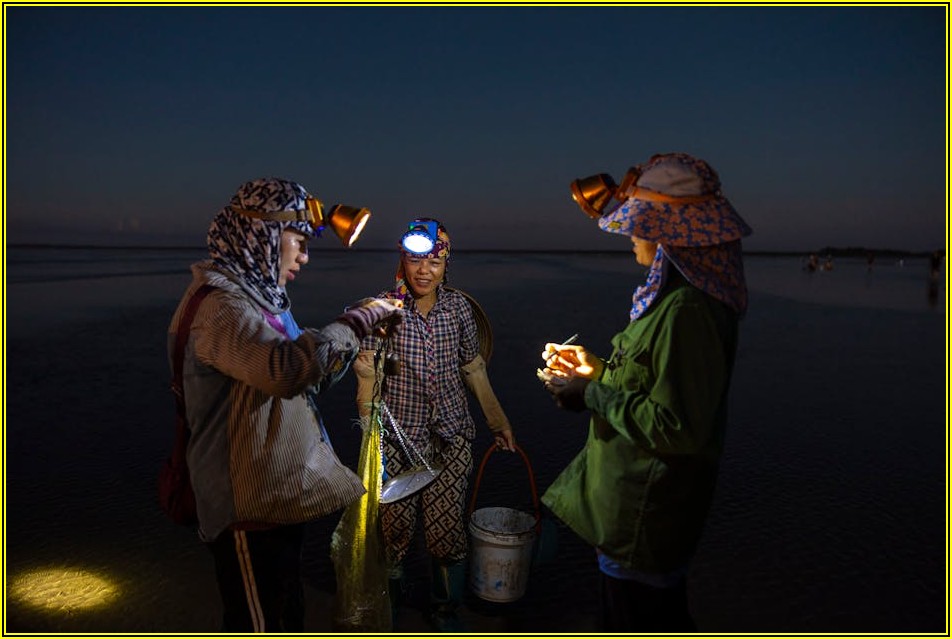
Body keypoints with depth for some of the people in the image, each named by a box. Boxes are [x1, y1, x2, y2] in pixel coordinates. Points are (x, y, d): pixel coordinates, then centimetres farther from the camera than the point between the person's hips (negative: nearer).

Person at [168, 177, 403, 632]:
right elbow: (288, 368, -39)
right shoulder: (219, 303, -20)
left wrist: (355, 335, 5)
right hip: (249, 507, -10)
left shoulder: (260, 296, 13)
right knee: (261, 625, 6)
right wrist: (356, 322, -26)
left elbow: (307, 385, 18)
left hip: (280, 495, 10)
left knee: (286, 616, 25)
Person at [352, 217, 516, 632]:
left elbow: (473, 368, 9)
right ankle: (387, 598, 39)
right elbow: (368, 370, -9)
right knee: (394, 525, 8)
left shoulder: (458, 306, -1)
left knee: (446, 527, 4)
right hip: (397, 437, -1)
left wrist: (497, 422, 13)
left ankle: (446, 609, 31)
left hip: (451, 435, 2)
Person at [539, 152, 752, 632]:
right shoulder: (672, 295, 6)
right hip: (639, 498, 10)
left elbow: (677, 427, -28)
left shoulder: (686, 310, -27)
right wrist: (597, 369, 5)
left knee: (637, 624, 10)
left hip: (646, 514, -10)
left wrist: (591, 393, -19)